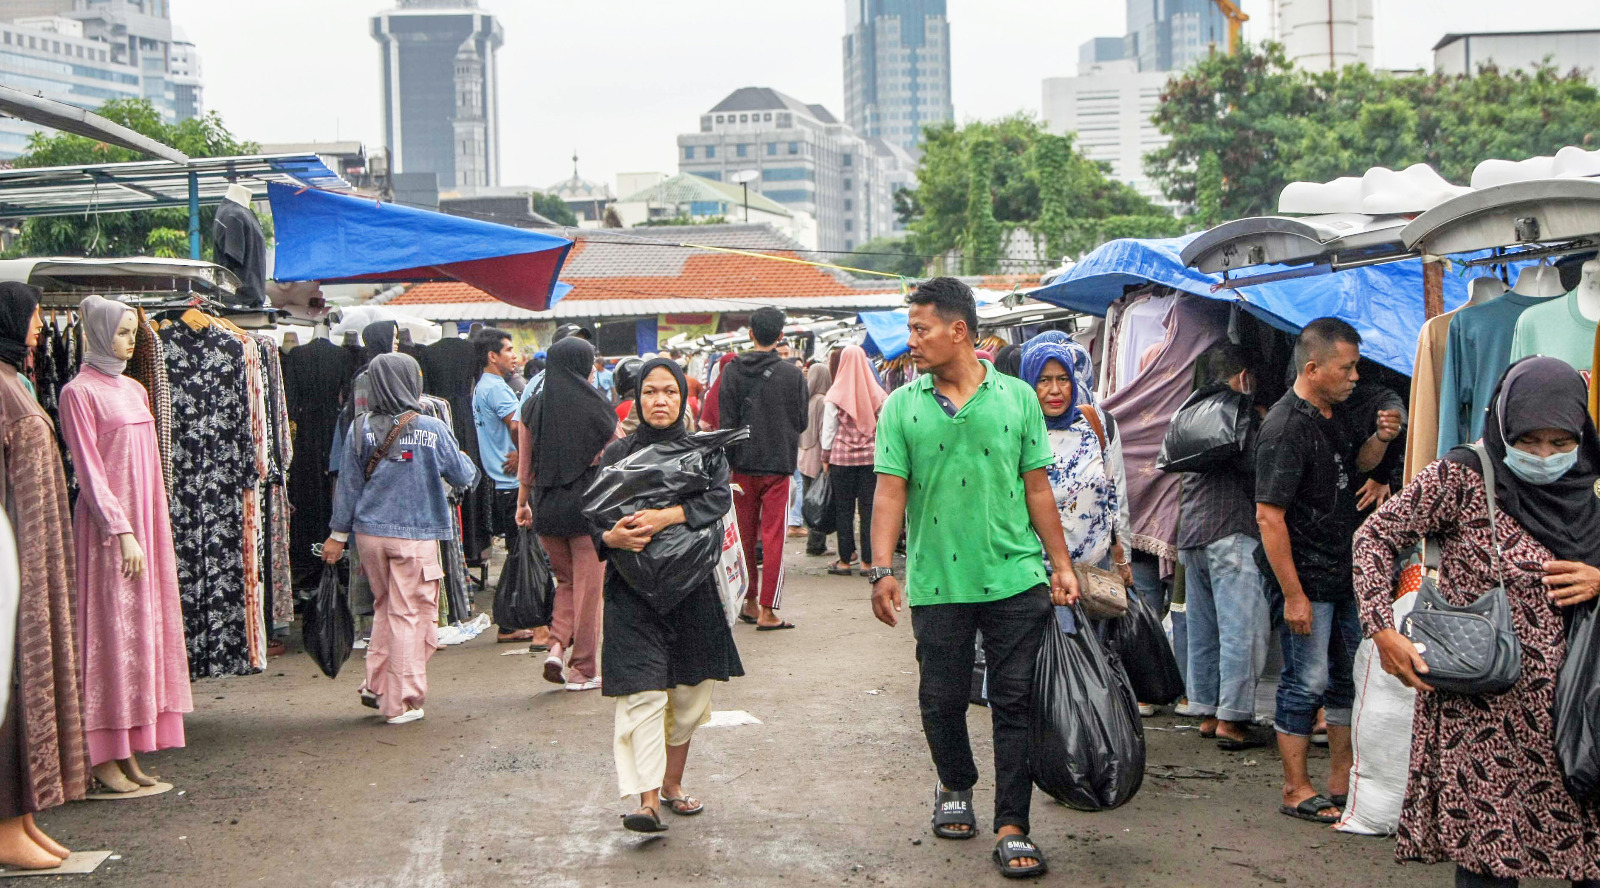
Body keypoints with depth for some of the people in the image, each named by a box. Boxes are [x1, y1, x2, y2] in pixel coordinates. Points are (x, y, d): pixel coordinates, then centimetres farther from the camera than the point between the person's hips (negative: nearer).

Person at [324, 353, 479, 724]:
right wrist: (467, 462, 25)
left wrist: (338, 533, 12)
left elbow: (348, 484, 4)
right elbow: (463, 477, 2)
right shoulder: (433, 429, -9)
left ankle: (376, 685, 19)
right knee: (409, 614, 4)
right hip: (415, 534, -3)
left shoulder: (361, 428, -1)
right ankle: (401, 702, 8)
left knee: (385, 607, 20)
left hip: (369, 533, 4)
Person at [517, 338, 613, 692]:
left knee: (566, 580, 20)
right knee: (588, 586, 5)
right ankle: (583, 669, 9)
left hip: (546, 506, 4)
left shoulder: (533, 409, 2)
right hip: (587, 504, -4)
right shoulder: (597, 407, -7)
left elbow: (525, 465, 7)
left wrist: (522, 503, 18)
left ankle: (557, 645, 1)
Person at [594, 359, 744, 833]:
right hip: (632, 588, -2)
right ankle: (647, 799, -19)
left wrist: (666, 516, -27)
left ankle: (672, 783, 28)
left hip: (691, 586, 2)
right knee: (643, 691, -14)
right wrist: (611, 537, -20)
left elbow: (720, 498, -12)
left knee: (689, 693, 10)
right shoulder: (617, 454, 6)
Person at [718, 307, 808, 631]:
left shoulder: (732, 371, -3)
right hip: (779, 464, -2)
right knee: (773, 537, 1)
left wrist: (728, 464, 1)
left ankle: (750, 602, 23)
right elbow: (801, 422, 1)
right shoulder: (793, 374, -7)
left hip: (743, 464, 2)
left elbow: (726, 422, -4)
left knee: (745, 535, 14)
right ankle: (767, 612, -1)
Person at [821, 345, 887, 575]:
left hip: (841, 457, -1)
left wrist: (825, 458, 8)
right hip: (871, 457, 2)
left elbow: (829, 429, 0)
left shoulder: (835, 395, -4)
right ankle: (868, 561, 4)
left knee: (843, 510, 5)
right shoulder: (877, 394, 1)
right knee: (869, 509, 4)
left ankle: (845, 560, 6)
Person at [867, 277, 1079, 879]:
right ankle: (955, 788, 37)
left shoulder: (1017, 397, 3)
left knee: (1015, 702, 0)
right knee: (942, 699, 10)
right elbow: (890, 493, 0)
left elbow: (1037, 488, 6)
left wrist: (1062, 566, 4)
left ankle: (1012, 827, 7)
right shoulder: (901, 407, 3)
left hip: (1016, 580, 0)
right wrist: (882, 569, -10)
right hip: (937, 583, 1)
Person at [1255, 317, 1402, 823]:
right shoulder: (1287, 427, -20)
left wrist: (1380, 440, 3)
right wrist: (1293, 595, -22)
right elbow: (1269, 517, -23)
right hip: (1308, 579, -9)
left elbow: (1358, 464, 27)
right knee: (1306, 683, -1)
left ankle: (1343, 779, 29)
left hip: (1345, 573, 9)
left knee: (1348, 677, 16)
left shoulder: (1335, 413, 8)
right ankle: (1296, 791, 11)